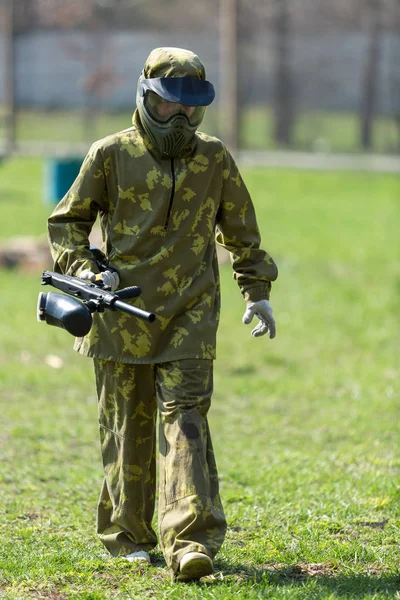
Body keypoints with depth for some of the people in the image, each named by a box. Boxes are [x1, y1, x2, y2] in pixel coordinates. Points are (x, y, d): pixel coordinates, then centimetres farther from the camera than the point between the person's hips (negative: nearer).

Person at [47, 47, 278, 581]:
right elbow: (67, 221, 9)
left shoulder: (214, 159, 7)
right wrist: (83, 270, -8)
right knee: (127, 426, 7)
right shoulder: (112, 155, 1)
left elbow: (241, 232, 19)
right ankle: (127, 535, 23)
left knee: (185, 417, -12)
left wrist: (257, 292, 17)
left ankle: (190, 542, -21)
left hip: (190, 315, 0)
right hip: (124, 311, 0)